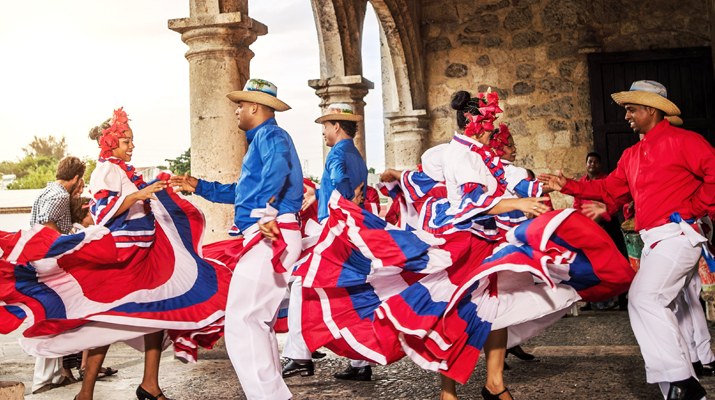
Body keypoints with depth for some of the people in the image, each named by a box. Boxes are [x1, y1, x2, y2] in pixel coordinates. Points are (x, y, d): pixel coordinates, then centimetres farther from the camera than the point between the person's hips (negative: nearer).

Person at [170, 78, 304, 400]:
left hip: (269, 236, -11)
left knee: (241, 322, -13)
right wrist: (199, 187, 36)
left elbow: (279, 162, -32)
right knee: (259, 322, 16)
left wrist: (265, 209, -38)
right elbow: (243, 192, 36)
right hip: (268, 238, 11)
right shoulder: (262, 139, 27)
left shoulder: (270, 135, -6)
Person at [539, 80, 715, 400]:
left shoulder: (681, 141, -5)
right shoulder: (632, 155, 19)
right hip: (654, 240, 9)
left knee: (644, 296, -21)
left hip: (677, 233, -9)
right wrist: (568, 186, 9)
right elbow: (609, 190, 17)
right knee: (658, 309, 9)